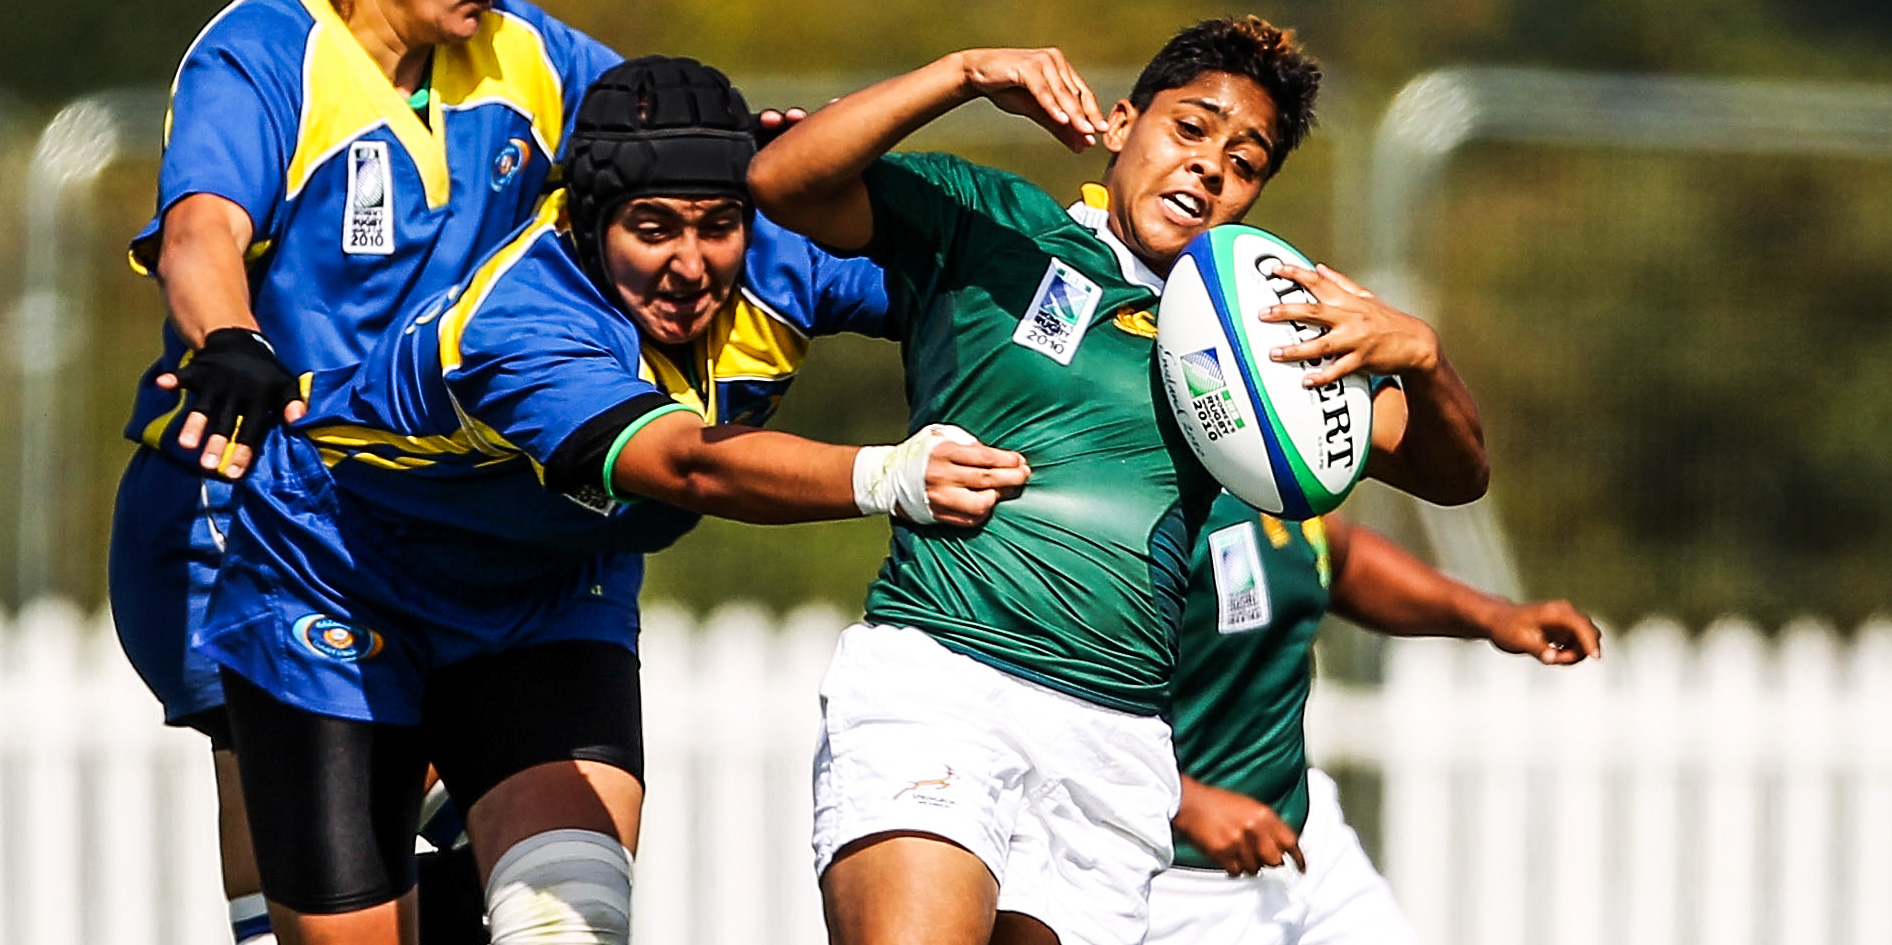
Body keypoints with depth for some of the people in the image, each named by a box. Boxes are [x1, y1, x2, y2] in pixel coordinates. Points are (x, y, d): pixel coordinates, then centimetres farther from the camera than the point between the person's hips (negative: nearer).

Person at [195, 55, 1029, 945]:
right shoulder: (514, 326, -40)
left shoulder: (772, 271, -20)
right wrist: (883, 478, -72)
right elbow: (691, 466, -57)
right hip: (333, 587, -4)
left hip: (551, 598, 4)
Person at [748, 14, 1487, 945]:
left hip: (1115, 747, 5)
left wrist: (1416, 353, -6)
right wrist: (965, 74, -11)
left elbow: (1451, 472, 17)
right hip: (934, 674, -4)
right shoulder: (982, 222, 11)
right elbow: (781, 183, -3)